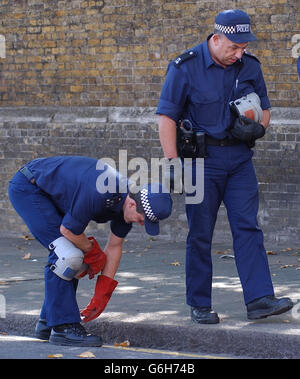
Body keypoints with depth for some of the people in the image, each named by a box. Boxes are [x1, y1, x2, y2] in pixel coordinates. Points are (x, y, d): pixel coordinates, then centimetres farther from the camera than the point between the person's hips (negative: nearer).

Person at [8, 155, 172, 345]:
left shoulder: (127, 200, -8)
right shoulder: (99, 194, -36)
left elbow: (114, 246, 3)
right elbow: (68, 229, -22)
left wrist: (103, 294, 3)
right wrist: (93, 252, -5)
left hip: (51, 193, 9)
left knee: (74, 257, 5)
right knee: (67, 254, -18)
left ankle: (48, 321, 16)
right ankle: (63, 327, -14)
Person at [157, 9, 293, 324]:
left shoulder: (249, 67, 5)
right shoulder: (185, 67, -8)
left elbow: (264, 109, 15)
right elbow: (166, 116, -7)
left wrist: (256, 129, -9)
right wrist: (173, 164, -13)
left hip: (239, 157, 4)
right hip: (201, 159, -3)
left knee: (248, 227, -5)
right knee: (200, 234, 1)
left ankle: (259, 299, -8)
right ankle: (199, 305, 10)